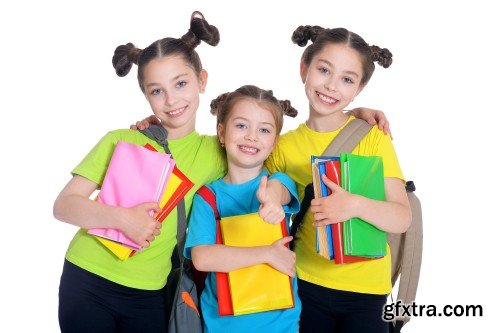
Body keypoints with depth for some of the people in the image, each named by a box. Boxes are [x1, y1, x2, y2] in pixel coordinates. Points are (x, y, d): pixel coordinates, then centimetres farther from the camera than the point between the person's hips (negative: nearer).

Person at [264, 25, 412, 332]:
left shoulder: (373, 136, -9)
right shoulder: (283, 146, -3)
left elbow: (402, 218, -14)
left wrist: (355, 205, -31)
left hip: (365, 289, -1)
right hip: (307, 283, 2)